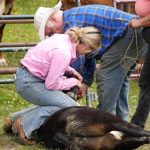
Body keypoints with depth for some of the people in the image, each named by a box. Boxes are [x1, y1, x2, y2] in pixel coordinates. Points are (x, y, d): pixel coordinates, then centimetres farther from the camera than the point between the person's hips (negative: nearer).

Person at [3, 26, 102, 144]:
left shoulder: (64, 38, 2)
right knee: (70, 106, -13)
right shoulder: (63, 53, -25)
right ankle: (25, 125, -10)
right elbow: (51, 84, -19)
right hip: (28, 83, -10)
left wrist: (71, 71, 11)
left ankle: (16, 119, 17)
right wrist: (73, 82, -5)